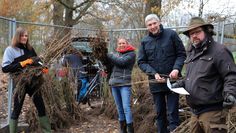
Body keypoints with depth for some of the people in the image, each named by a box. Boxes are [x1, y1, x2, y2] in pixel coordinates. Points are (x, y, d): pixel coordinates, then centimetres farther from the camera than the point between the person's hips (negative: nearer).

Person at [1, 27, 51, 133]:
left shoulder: (30, 49, 10)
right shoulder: (10, 50, -3)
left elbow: (36, 62, 21)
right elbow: (5, 68, -12)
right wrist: (22, 63, -19)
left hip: (33, 82, 4)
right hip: (20, 83, -4)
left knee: (41, 107, 7)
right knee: (17, 109, 4)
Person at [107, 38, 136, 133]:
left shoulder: (131, 54, 0)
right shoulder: (117, 54, 18)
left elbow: (122, 62, -15)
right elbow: (110, 66, 15)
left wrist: (108, 55, -7)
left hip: (125, 83, -6)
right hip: (114, 83, 6)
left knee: (126, 107, -12)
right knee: (119, 108, 10)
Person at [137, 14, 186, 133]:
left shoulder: (171, 34, -4)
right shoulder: (144, 41, 3)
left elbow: (181, 54, 0)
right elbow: (141, 62, 3)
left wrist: (176, 69, -17)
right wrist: (154, 74, -12)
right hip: (155, 82, 3)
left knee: (172, 113, -3)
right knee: (160, 113, 14)